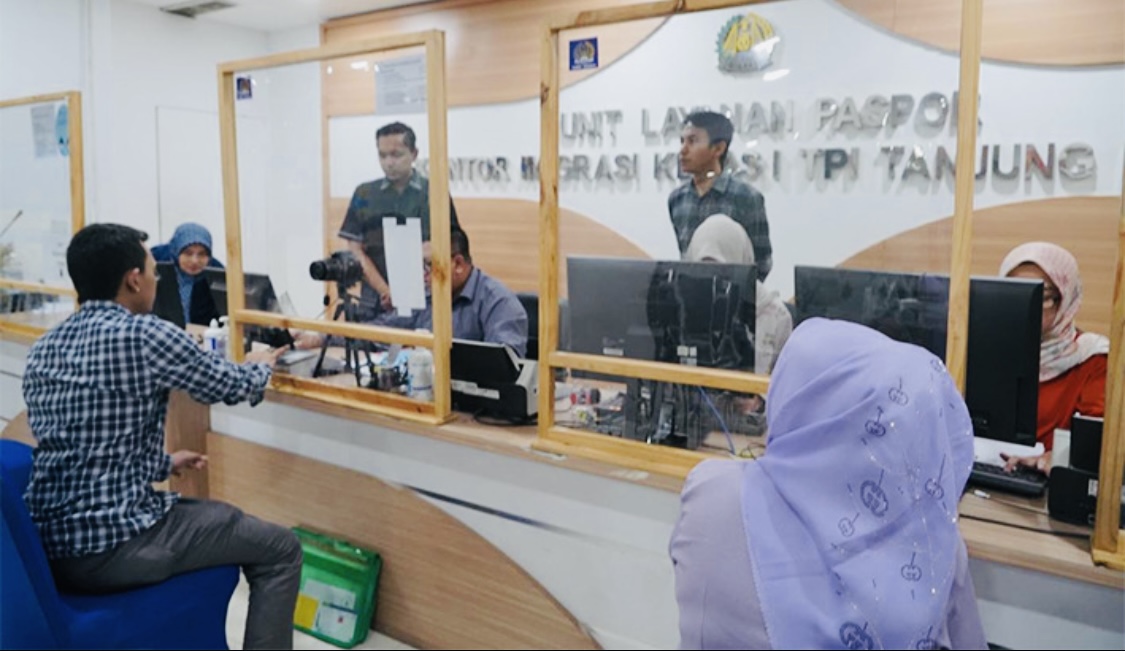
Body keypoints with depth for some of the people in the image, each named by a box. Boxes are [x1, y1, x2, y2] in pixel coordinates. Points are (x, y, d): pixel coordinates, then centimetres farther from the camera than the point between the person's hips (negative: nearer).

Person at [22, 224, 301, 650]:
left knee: (217, 515, 32)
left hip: (48, 543, 9)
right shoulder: (145, 335, -14)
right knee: (279, 550, 5)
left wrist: (164, 463, 27)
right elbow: (234, 387, 0)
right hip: (112, 545, -9)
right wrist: (260, 365, 22)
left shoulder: (43, 349, 10)